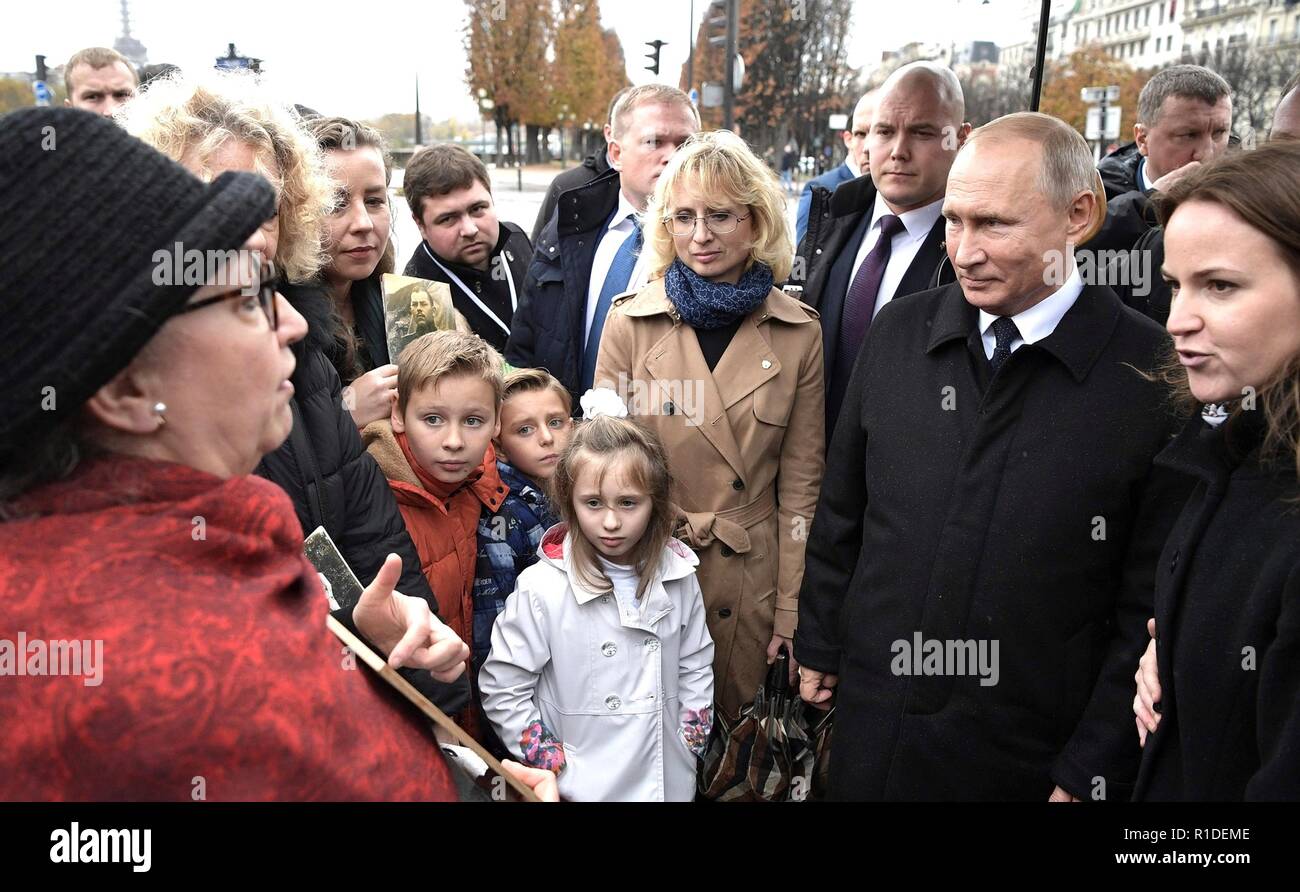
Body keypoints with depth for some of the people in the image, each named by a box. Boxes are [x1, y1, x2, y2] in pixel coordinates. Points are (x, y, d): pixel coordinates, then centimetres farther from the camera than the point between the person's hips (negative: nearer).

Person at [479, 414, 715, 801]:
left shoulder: (677, 576, -8)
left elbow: (696, 667, 5)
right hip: (584, 786, -3)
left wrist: (690, 747, 2)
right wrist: (559, 768, -10)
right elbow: (501, 690, -12)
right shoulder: (542, 589, -19)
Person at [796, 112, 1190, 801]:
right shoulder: (899, 331, -2)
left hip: (1035, 761, -3)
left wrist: (1091, 772, -8)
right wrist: (819, 649, 10)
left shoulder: (1156, 375, -13)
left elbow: (1151, 603, -10)